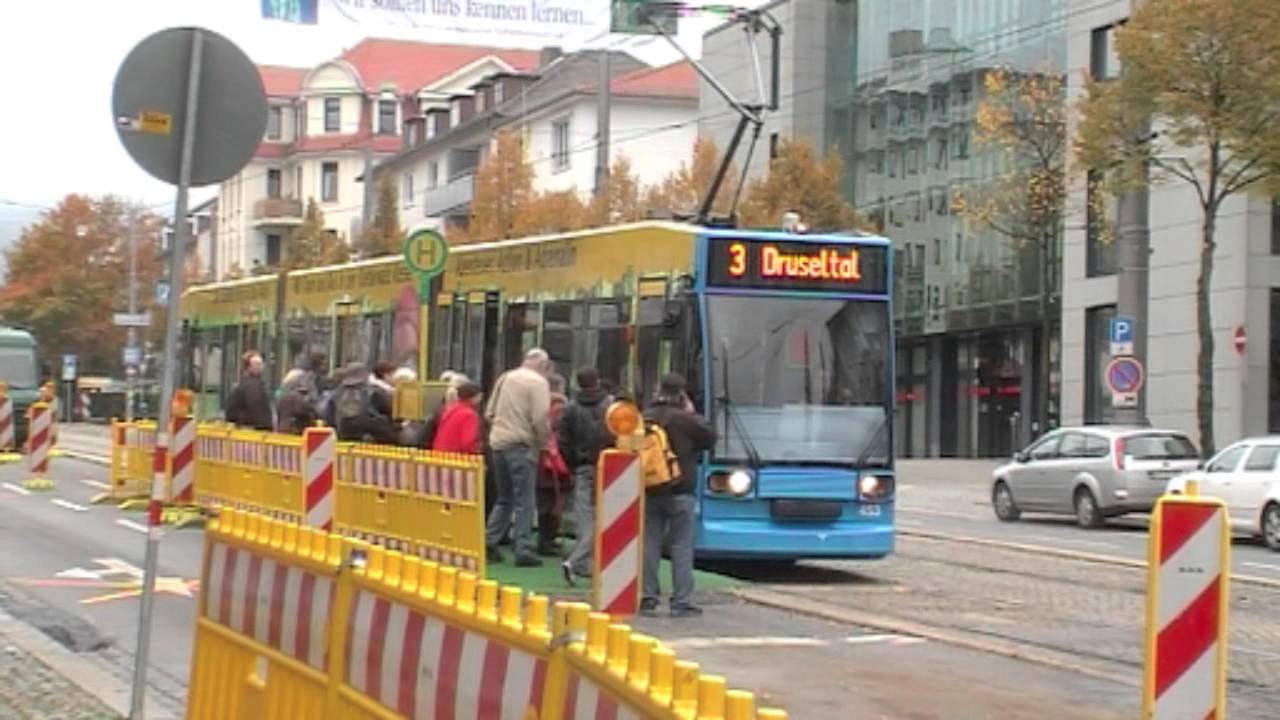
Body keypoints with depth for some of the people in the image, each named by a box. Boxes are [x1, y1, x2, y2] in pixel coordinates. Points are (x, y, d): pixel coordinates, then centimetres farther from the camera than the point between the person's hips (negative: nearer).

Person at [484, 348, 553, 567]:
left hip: (498, 443, 6)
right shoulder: (538, 382, -7)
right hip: (522, 446, -6)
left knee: (504, 498, 18)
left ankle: (489, 541, 12)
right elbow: (540, 419, -17)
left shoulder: (505, 378, 11)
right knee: (524, 501, -1)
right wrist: (543, 443, -3)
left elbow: (489, 413, 13)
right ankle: (524, 551, -2)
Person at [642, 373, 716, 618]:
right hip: (679, 492, -5)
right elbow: (710, 438, 1)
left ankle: (647, 599, 8)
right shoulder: (685, 419, -11)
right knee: (681, 547, -1)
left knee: (649, 546, 8)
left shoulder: (644, 418, 5)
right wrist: (693, 413, 8)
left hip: (649, 493, 5)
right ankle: (681, 602, -2)